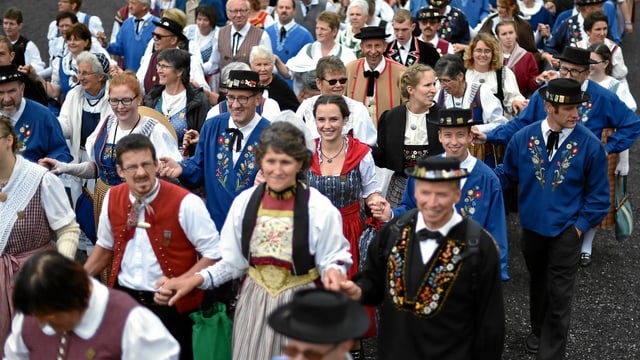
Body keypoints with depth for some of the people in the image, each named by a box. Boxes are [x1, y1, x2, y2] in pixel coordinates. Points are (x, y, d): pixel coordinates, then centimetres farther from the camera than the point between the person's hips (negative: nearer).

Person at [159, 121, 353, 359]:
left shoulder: (320, 207, -12)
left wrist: (332, 273, -28)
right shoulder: (244, 202, -3)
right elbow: (233, 261, 4)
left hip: (299, 302, -3)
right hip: (254, 301, 3)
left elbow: (333, 259, -6)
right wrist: (196, 280, -8)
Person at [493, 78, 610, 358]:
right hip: (532, 225, 3)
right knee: (537, 283, 22)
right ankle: (538, 331, 45)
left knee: (559, 294, 1)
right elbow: (506, 174, 4)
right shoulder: (523, 138, -8)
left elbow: (598, 193, -4)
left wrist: (582, 225, -8)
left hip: (566, 230, -3)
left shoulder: (590, 144, -14)